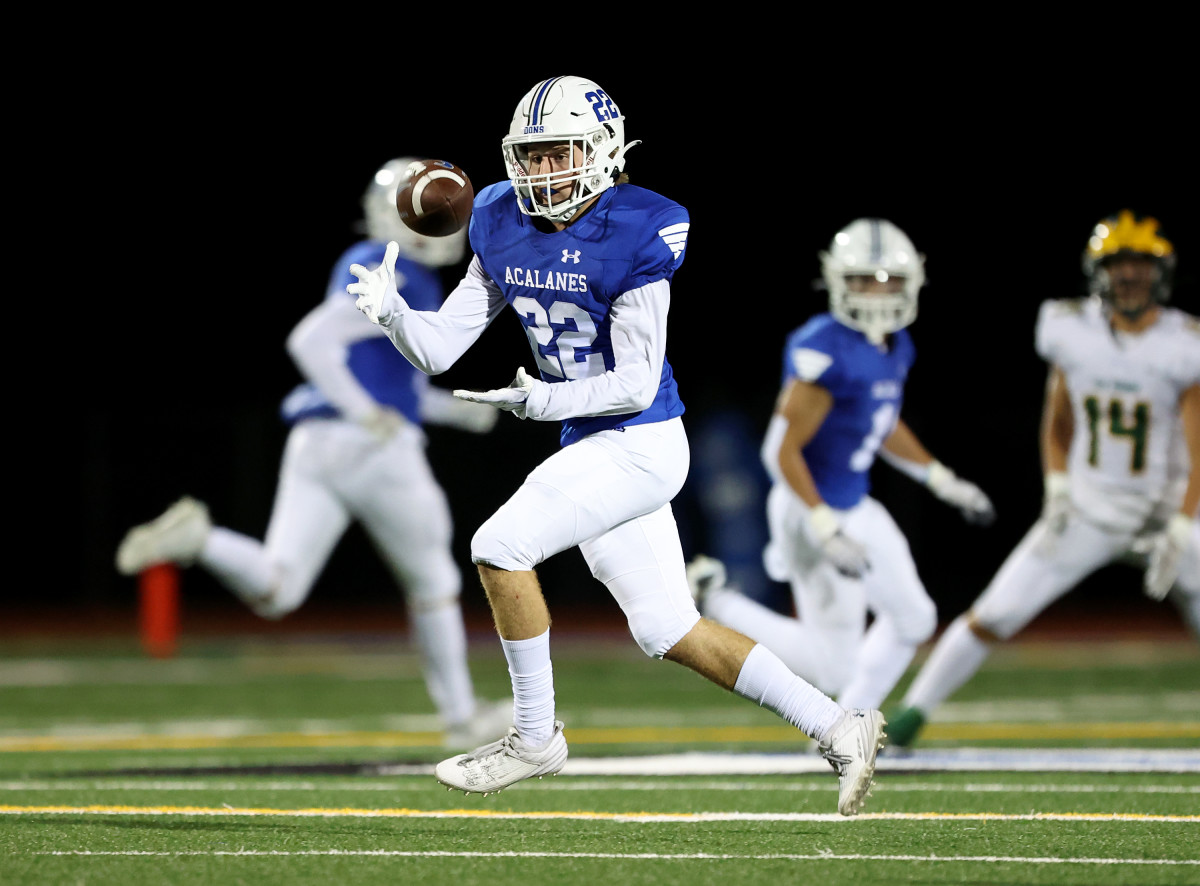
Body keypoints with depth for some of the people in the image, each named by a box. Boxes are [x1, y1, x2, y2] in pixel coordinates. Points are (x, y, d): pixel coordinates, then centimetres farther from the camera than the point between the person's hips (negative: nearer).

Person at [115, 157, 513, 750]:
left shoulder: (367, 269, 20)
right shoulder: (393, 281, -11)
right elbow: (310, 341, -23)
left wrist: (454, 410, 25)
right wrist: (366, 412, -19)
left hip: (313, 444, 8)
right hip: (370, 449, -8)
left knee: (274, 592, -2)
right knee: (432, 582, 13)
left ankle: (197, 538, -26)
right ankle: (461, 716, 24)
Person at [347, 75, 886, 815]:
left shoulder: (634, 237, -17)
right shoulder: (505, 232, 4)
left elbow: (636, 383, -18)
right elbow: (440, 349, 2)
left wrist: (543, 401, -31)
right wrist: (392, 312, -17)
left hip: (641, 445, -8)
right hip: (592, 447, 8)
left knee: (501, 545, -17)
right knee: (668, 630, 11)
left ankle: (536, 735, -2)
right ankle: (841, 730, 19)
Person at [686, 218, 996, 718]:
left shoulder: (896, 347, 5)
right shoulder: (824, 350, -25)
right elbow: (781, 451, -25)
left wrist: (945, 483, 20)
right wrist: (827, 533, -29)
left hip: (855, 505, 10)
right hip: (812, 512, -10)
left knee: (913, 620, 17)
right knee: (835, 667, -3)